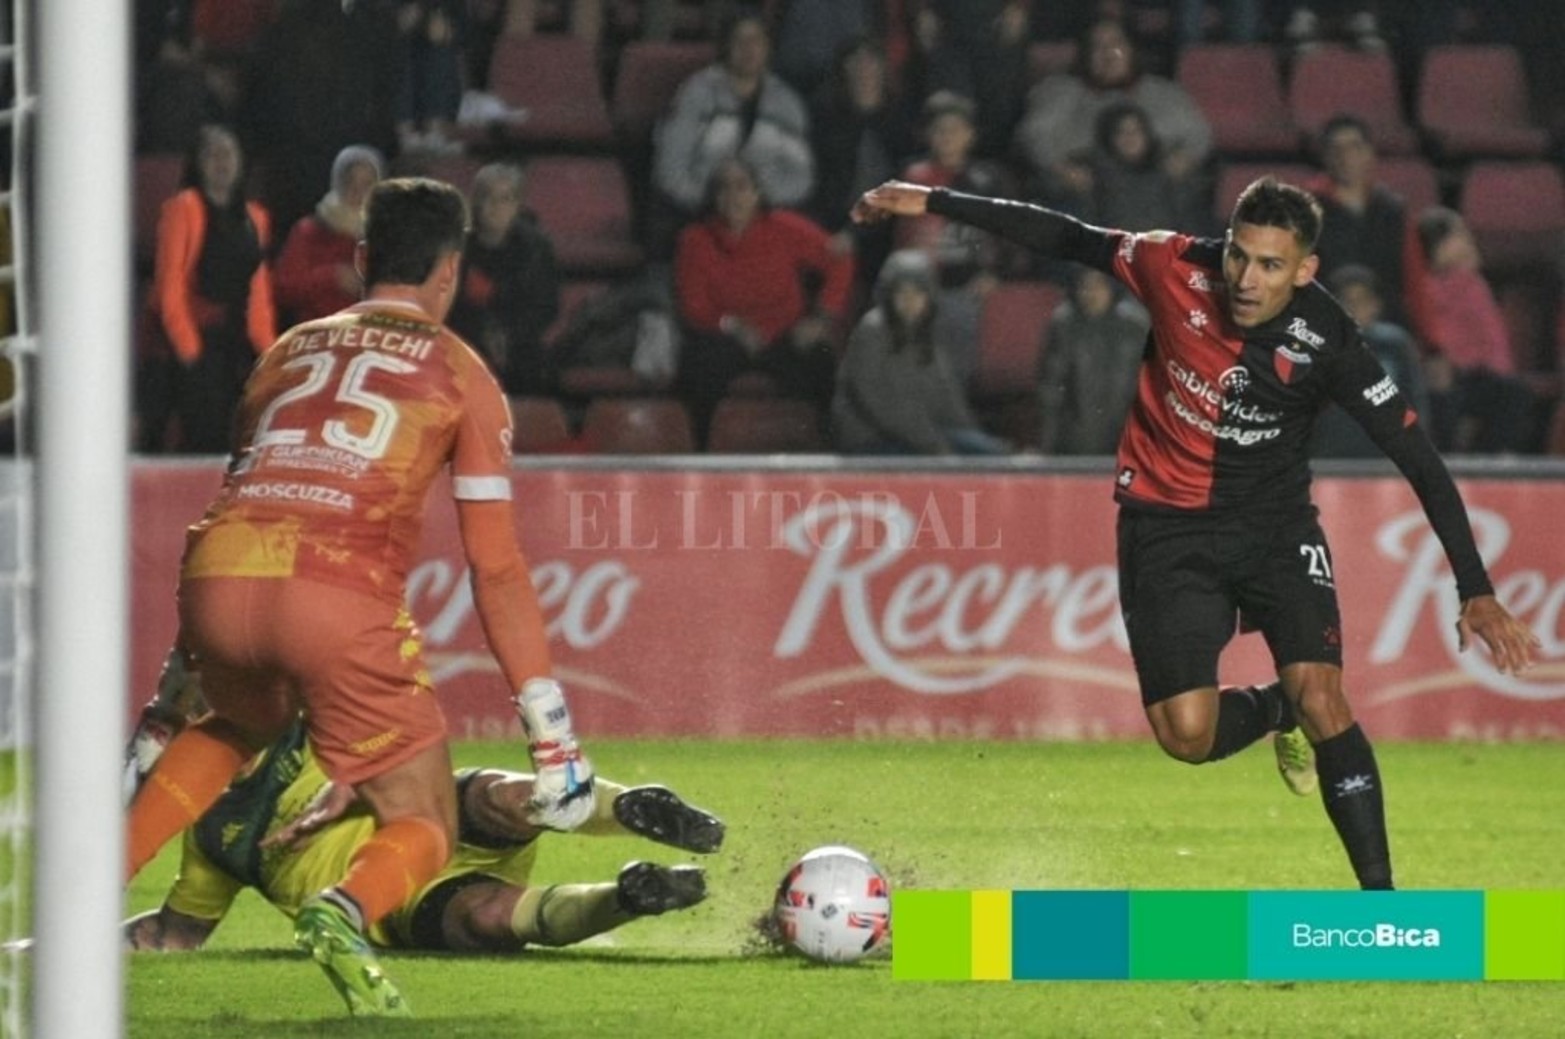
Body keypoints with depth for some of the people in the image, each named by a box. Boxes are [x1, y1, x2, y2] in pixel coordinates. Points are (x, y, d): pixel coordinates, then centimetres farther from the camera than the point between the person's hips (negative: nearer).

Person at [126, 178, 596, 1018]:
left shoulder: (290, 349, 28)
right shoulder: (459, 374, 17)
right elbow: (495, 570, 11)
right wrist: (552, 733, 13)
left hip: (216, 575, 4)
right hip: (341, 594, -4)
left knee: (235, 726, 38)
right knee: (423, 830, 8)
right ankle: (347, 911, -27)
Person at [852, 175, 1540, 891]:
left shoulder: (1326, 342, -21)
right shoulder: (1176, 269, -17)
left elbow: (1420, 462, -16)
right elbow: (1066, 238, 0)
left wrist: (1476, 591, -21)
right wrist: (935, 203, 4)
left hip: (1275, 521, -1)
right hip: (1166, 523, 1)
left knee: (1320, 700, -19)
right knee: (1187, 734, -11)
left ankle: (1379, 899, -7)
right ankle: (1273, 710, 26)